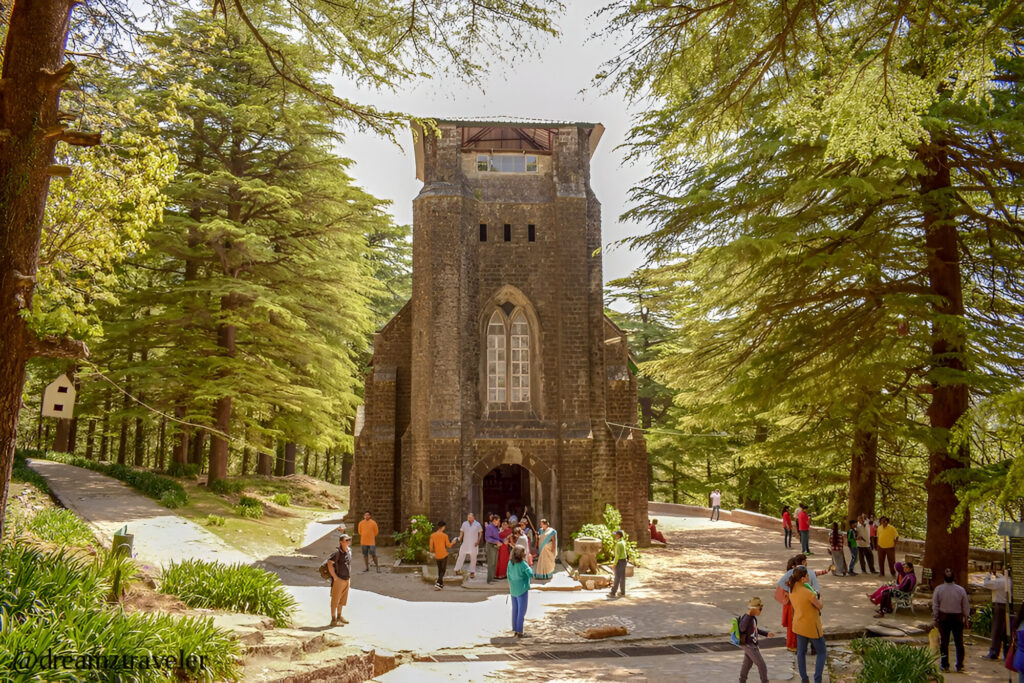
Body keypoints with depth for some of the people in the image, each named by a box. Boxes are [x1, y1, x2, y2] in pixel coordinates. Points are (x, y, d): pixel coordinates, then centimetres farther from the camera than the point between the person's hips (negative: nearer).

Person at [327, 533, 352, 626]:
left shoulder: (349, 551, 7)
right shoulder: (337, 552, -18)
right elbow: (329, 564, -23)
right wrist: (335, 577, -21)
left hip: (347, 580, 8)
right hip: (338, 580, -8)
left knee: (342, 599, 18)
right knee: (335, 600, 1)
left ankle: (339, 617, 31)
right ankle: (333, 620, 9)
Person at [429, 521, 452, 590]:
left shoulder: (432, 535, -3)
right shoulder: (445, 535, -11)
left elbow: (431, 546, 0)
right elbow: (448, 545, -4)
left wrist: (432, 551, 20)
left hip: (437, 556, 4)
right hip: (444, 555, -4)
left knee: (440, 570, 21)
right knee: (442, 571, 4)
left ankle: (441, 584, 27)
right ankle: (438, 584, -12)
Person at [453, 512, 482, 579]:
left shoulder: (477, 524, 0)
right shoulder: (464, 523, 6)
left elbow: (480, 533, 5)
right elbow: (461, 532, 10)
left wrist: (478, 541, -6)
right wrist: (460, 538, -7)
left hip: (473, 544, -1)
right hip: (465, 544, 1)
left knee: (473, 558, 4)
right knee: (461, 556, -3)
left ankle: (472, 572, 13)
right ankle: (457, 569, 6)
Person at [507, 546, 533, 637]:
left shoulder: (510, 563, -2)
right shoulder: (523, 564, -20)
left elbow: (509, 576, 7)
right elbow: (531, 574, -22)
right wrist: (528, 566, -7)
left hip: (513, 590, 6)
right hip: (522, 590, -6)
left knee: (515, 610, 16)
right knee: (522, 611, 4)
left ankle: (515, 630, 24)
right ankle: (519, 632, 7)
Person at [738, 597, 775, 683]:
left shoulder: (753, 618, 5)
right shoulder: (746, 618, -25)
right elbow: (742, 628, -43)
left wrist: (766, 634, 26)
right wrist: (748, 615, -48)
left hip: (751, 646, 10)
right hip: (750, 646, -10)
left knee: (747, 664, 20)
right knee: (762, 665, -1)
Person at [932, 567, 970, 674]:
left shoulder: (938, 589, -6)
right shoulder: (961, 590, -5)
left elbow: (935, 606, -3)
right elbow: (966, 606, 1)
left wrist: (935, 619, 5)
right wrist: (965, 618, 13)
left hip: (943, 617, 0)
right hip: (957, 617, 0)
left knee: (944, 642, 7)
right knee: (959, 642, 9)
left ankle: (944, 665, 10)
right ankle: (959, 666, 11)